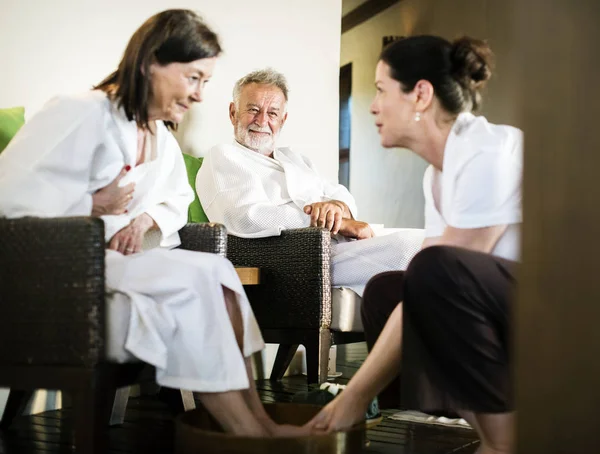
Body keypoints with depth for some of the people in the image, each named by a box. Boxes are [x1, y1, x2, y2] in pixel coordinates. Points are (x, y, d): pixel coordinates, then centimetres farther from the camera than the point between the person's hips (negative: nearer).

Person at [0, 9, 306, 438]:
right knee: (193, 278, -26)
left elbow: (178, 202, 20)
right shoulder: (83, 114, -16)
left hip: (122, 258, 8)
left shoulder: (162, 138, 14)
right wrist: (93, 204, -15)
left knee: (216, 273, -17)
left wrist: (146, 220, -4)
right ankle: (250, 432, -19)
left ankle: (258, 420, -17)